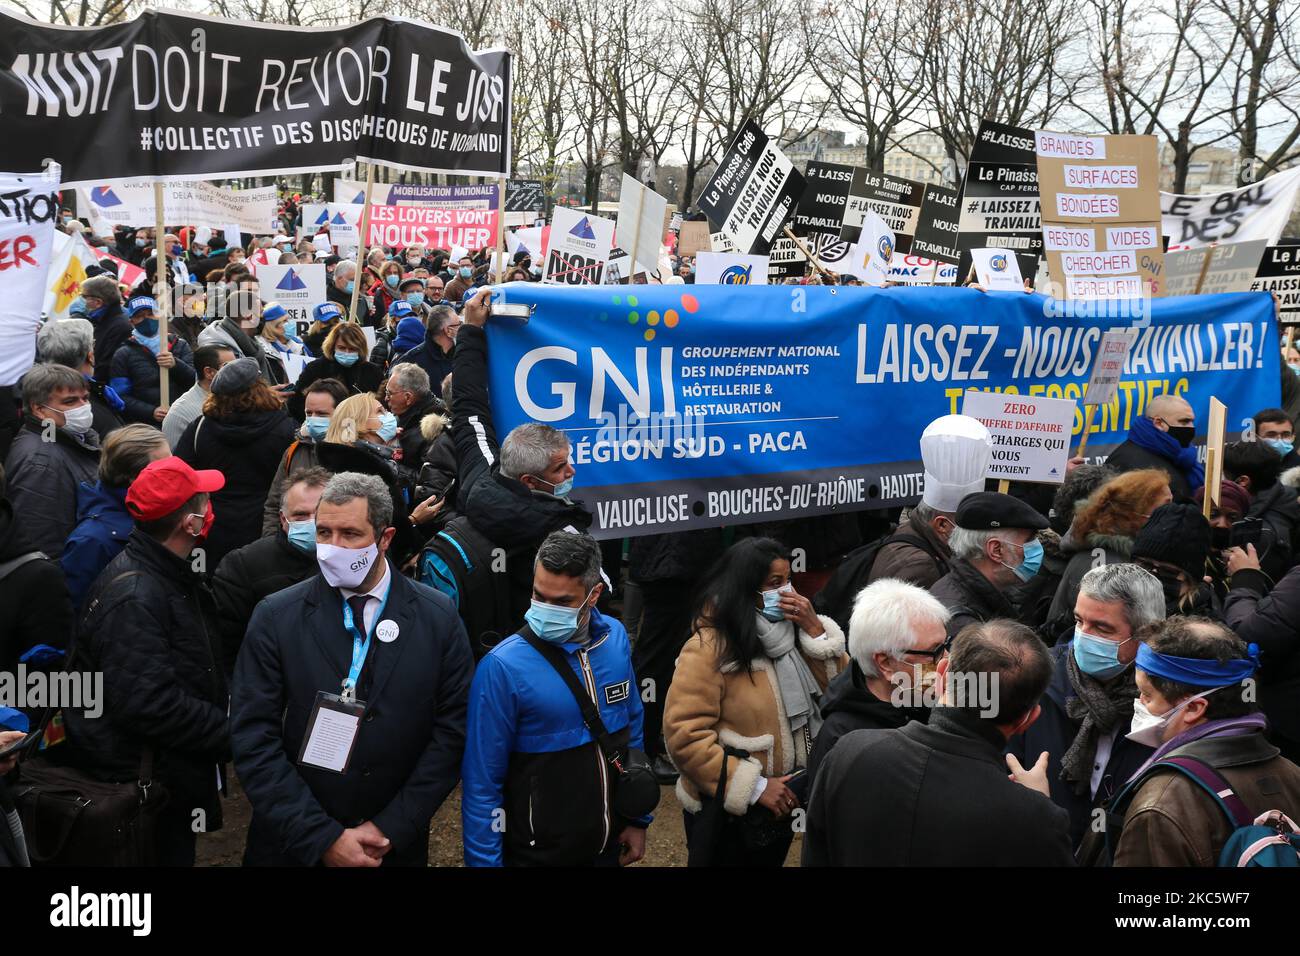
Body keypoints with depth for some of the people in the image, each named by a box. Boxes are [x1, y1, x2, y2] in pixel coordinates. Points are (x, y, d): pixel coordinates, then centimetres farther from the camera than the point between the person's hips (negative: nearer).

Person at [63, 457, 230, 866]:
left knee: (179, 853, 21)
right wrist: (233, 734, -25)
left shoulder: (172, 573, 7)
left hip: (174, 771, 9)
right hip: (144, 783, -9)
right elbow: (148, 705, -31)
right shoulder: (134, 598, -26)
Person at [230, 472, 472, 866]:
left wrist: (391, 829, -12)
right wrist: (323, 838, -15)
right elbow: (254, 739, -10)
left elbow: (451, 731, -6)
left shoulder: (438, 618, -6)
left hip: (396, 845, 1)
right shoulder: (275, 617, -8)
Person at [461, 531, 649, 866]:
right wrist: (485, 861, -14)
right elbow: (482, 782, -16)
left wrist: (638, 818, 9)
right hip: (539, 853, -4)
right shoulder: (503, 667, -21)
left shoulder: (616, 638, -6)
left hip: (610, 844, 5)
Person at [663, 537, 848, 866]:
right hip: (727, 810, -6)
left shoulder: (790, 630, 1)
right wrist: (754, 786, -22)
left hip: (778, 805, 7)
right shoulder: (708, 649, -19)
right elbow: (684, 735, -23)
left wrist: (814, 630, -15)